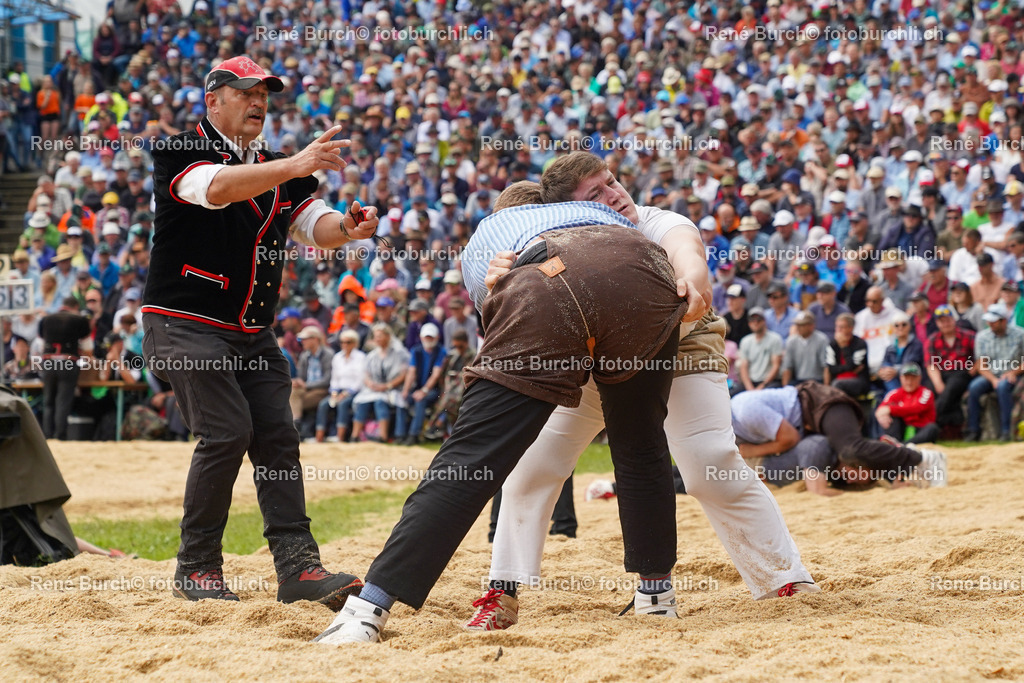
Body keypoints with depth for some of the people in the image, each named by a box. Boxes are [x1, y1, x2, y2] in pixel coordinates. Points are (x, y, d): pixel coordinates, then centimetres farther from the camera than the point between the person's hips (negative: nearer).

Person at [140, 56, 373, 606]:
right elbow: (216, 188, -29)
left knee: (276, 435, -3)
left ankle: (297, 564, -7)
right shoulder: (182, 152, -8)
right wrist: (294, 166, -43)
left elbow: (314, 226, 4)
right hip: (185, 327, -7)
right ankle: (197, 567, -6)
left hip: (252, 334, 7)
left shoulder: (276, 170, 15)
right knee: (226, 431, -17)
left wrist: (346, 227, -20)